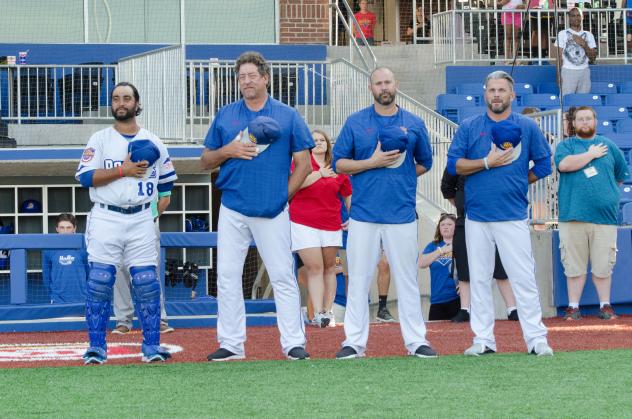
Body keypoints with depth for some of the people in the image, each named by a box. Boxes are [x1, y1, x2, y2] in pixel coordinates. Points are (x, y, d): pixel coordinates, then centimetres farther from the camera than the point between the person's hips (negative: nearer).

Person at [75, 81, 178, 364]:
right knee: (99, 282, -6)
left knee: (147, 283, -2)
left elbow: (167, 181, 19)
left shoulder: (152, 142, 11)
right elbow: (85, 176, -8)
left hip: (141, 221, 2)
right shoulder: (100, 140, 3)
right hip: (106, 220, -2)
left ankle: (151, 346, 5)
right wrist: (123, 170, -14)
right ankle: (96, 347, -1)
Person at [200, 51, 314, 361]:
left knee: (283, 276, -3)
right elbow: (206, 161, 13)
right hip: (233, 209, 3)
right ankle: (231, 344, 8)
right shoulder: (225, 115, 10)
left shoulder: (287, 116, 5)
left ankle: (293, 343, 0)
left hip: (273, 212, -2)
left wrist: (284, 195, -4)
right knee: (227, 275, 2)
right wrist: (228, 151, -6)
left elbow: (303, 164, 5)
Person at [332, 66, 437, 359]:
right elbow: (339, 164, 3)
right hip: (364, 214, 0)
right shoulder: (356, 122, 6)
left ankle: (416, 340, 6)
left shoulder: (414, 124, 9)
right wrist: (372, 163, -10)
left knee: (407, 279, 2)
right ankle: (354, 342, 4)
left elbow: (424, 163, 18)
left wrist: (402, 174, 2)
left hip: (402, 214, 1)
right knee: (359, 279, 1)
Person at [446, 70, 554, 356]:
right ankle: (483, 340, 10)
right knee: (479, 278, 5)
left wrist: (518, 183, 7)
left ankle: (536, 338, -4)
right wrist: (488, 163, -10)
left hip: (513, 216, -2)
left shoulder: (527, 127, 6)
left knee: (523, 277, -6)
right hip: (477, 216, 2)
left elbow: (543, 164, 10)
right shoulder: (469, 127, 8)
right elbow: (453, 164, 0)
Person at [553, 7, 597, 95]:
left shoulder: (588, 35, 13)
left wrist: (584, 45, -6)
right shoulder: (563, 34, 4)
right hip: (568, 71, -3)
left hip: (584, 71, 3)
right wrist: (559, 75, -10)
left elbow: (593, 58, 9)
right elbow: (559, 56, 0)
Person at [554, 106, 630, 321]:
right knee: (574, 265, 1)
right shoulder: (565, 145, 8)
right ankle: (573, 306, 7)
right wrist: (591, 154, -6)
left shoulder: (608, 146, 15)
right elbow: (563, 164, -13)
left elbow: (621, 175, 22)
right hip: (573, 215, -1)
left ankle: (605, 305, 10)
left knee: (603, 266, 2)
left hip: (605, 215, 1)